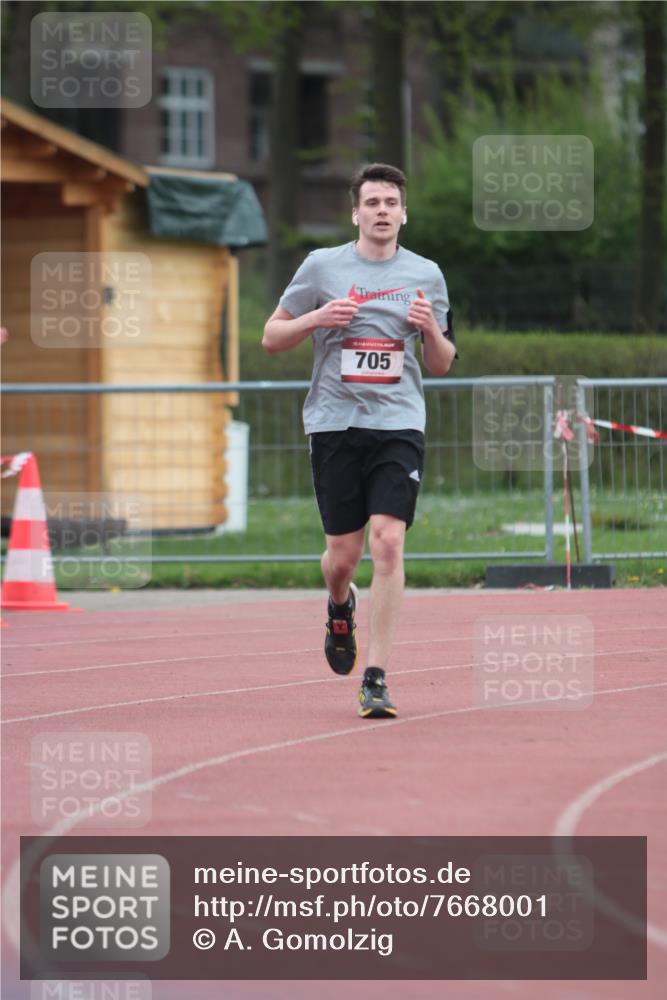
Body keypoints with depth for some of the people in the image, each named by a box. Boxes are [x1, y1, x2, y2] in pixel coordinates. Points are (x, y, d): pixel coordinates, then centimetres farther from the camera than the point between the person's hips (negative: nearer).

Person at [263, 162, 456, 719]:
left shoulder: (425, 275, 9)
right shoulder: (322, 266, 4)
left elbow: (441, 366, 17)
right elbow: (271, 338, 10)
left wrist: (432, 329, -5)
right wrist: (316, 318, -9)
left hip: (399, 425, 0)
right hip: (335, 423, 0)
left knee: (388, 543, -15)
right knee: (344, 553, 2)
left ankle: (377, 678, -11)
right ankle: (340, 608, 41)